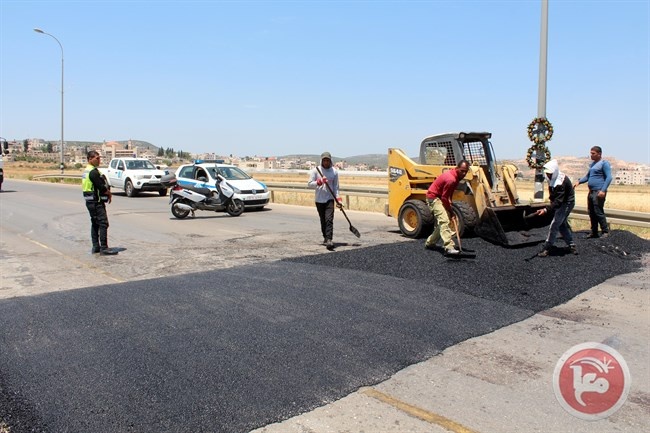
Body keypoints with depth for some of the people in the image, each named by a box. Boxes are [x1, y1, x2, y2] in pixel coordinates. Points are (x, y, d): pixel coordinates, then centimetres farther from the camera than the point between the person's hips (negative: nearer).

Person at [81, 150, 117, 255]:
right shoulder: (93, 172, -17)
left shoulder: (86, 171, 16)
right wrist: (109, 193, -2)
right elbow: (101, 187, -20)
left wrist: (107, 192, 3)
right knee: (103, 223, -10)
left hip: (90, 202, 11)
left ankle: (95, 247, 19)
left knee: (95, 224, 14)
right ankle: (104, 248, -11)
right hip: (96, 201, -11)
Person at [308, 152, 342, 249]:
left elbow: (336, 187, 8)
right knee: (323, 221, 8)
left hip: (329, 199, -1)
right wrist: (319, 182, -18)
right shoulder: (316, 171, 0)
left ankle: (329, 240, -20)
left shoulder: (334, 172, 4)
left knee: (329, 219, -14)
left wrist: (338, 199, -2)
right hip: (319, 200, 1)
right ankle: (325, 237, 24)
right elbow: (309, 184, -3)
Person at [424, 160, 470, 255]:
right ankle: (449, 247, -31)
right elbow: (444, 198, -22)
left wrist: (449, 203, 7)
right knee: (444, 220, -22)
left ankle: (430, 243, 28)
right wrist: (450, 210, -10)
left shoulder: (456, 177, 2)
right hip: (434, 198, -10)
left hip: (440, 197, 10)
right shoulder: (451, 179, -29)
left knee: (441, 222, 15)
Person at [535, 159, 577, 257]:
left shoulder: (561, 183, -32)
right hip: (562, 203, 10)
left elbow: (558, 201, -35)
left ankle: (546, 249, -3)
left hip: (566, 204, -10)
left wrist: (546, 209, -42)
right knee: (562, 225, 17)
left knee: (554, 225, -9)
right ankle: (571, 245, 28)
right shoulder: (554, 178, -4)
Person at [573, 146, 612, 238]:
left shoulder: (604, 163, -5)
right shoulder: (592, 164, 20)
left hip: (599, 192, -8)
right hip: (591, 192, 8)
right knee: (591, 212, 9)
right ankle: (594, 232, 16)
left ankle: (605, 231, 0)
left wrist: (603, 190, -20)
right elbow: (587, 176, 29)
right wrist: (579, 181, 11)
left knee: (598, 212, -10)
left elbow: (609, 177, -11)